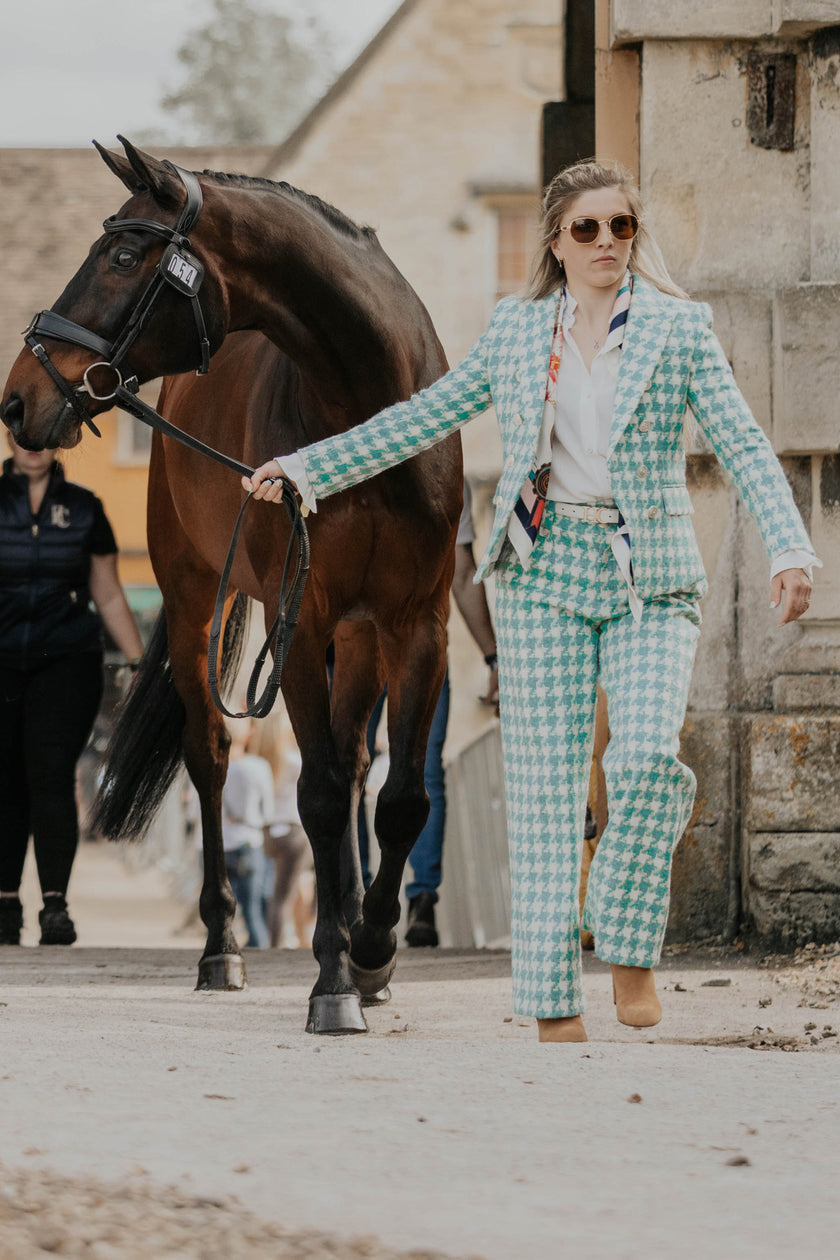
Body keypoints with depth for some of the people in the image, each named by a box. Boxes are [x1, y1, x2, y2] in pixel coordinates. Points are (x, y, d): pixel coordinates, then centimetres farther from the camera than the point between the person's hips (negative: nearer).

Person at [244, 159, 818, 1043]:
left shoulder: (678, 328, 1)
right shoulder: (517, 327, 9)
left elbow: (742, 445, -7)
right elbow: (426, 417, 14)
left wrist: (790, 549, -21)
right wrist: (306, 470, 11)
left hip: (649, 579, -2)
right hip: (541, 573, 2)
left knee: (649, 754, -22)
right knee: (543, 780, -2)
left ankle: (628, 945, -1)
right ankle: (554, 1009, 1)